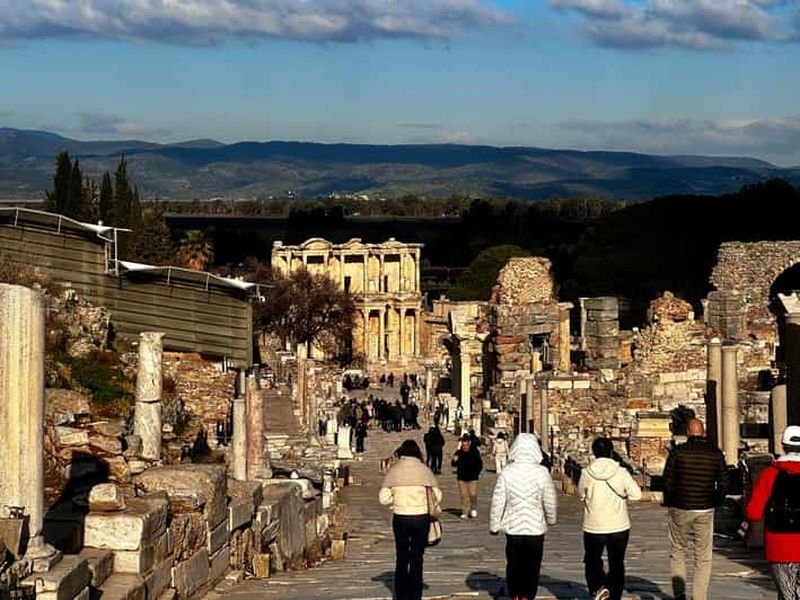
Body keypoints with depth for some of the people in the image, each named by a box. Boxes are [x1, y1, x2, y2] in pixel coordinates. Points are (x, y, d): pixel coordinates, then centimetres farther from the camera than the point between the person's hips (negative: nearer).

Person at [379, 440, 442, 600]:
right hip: (421, 518, -1)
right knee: (417, 559, 10)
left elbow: (383, 497, -5)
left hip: (400, 519, 1)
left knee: (401, 558, 14)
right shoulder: (424, 470, -5)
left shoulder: (394, 470, -3)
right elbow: (437, 496, -5)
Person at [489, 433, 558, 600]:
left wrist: (494, 526, 7)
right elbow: (550, 502, -3)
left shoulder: (506, 473, -9)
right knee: (532, 567, 10)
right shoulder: (542, 473, -11)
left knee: (513, 565, 15)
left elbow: (497, 503, -6)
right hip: (536, 529, -1)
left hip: (513, 529, 1)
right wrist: (551, 519, 17)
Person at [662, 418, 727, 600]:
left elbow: (667, 481, -4)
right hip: (705, 511, 1)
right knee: (703, 558, 8)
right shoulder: (715, 453, -1)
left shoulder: (678, 452, -6)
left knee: (677, 552, 15)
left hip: (680, 510, -1)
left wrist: (668, 503, 11)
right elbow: (723, 483, 2)